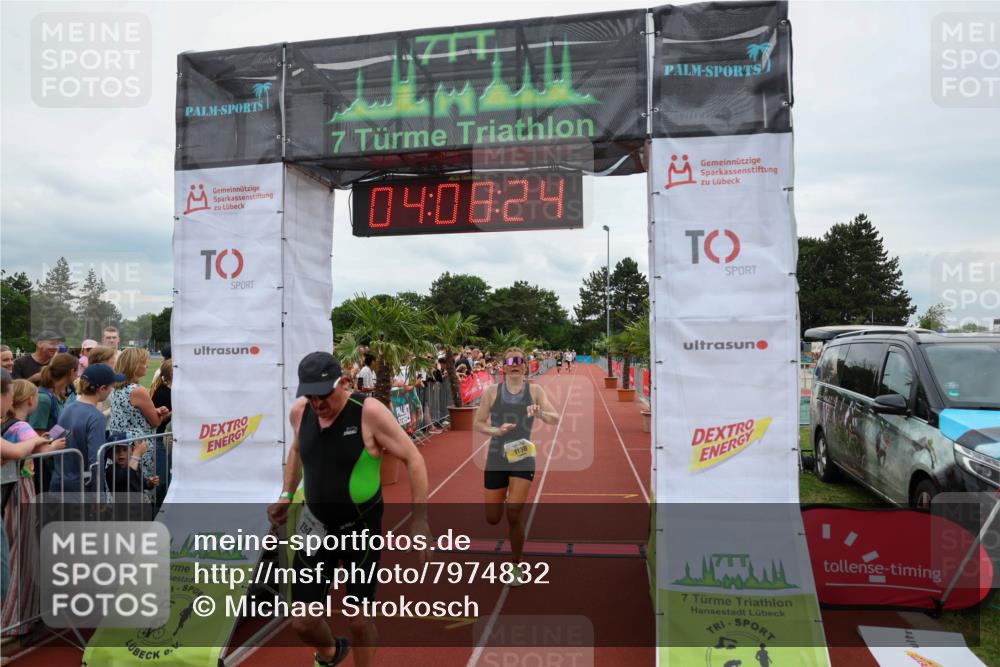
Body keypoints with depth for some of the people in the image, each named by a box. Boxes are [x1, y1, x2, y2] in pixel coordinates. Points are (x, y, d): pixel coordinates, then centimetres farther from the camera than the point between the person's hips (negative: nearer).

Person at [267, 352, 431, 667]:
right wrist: (287, 494, 9)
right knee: (303, 622, 9)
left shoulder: (370, 411, -21)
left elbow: (413, 459, -17)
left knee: (360, 621, 5)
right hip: (316, 526, 4)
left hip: (362, 528, -4)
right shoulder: (299, 411, -5)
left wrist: (420, 521, -21)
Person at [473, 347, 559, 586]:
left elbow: (555, 418, -7)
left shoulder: (534, 390, -1)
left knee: (514, 513, -11)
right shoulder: (492, 391, -2)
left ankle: (517, 567, 13)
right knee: (492, 518, 6)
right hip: (496, 459, 1)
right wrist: (495, 430, -17)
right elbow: (477, 423, 2)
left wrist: (540, 413, -29)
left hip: (523, 459, -1)